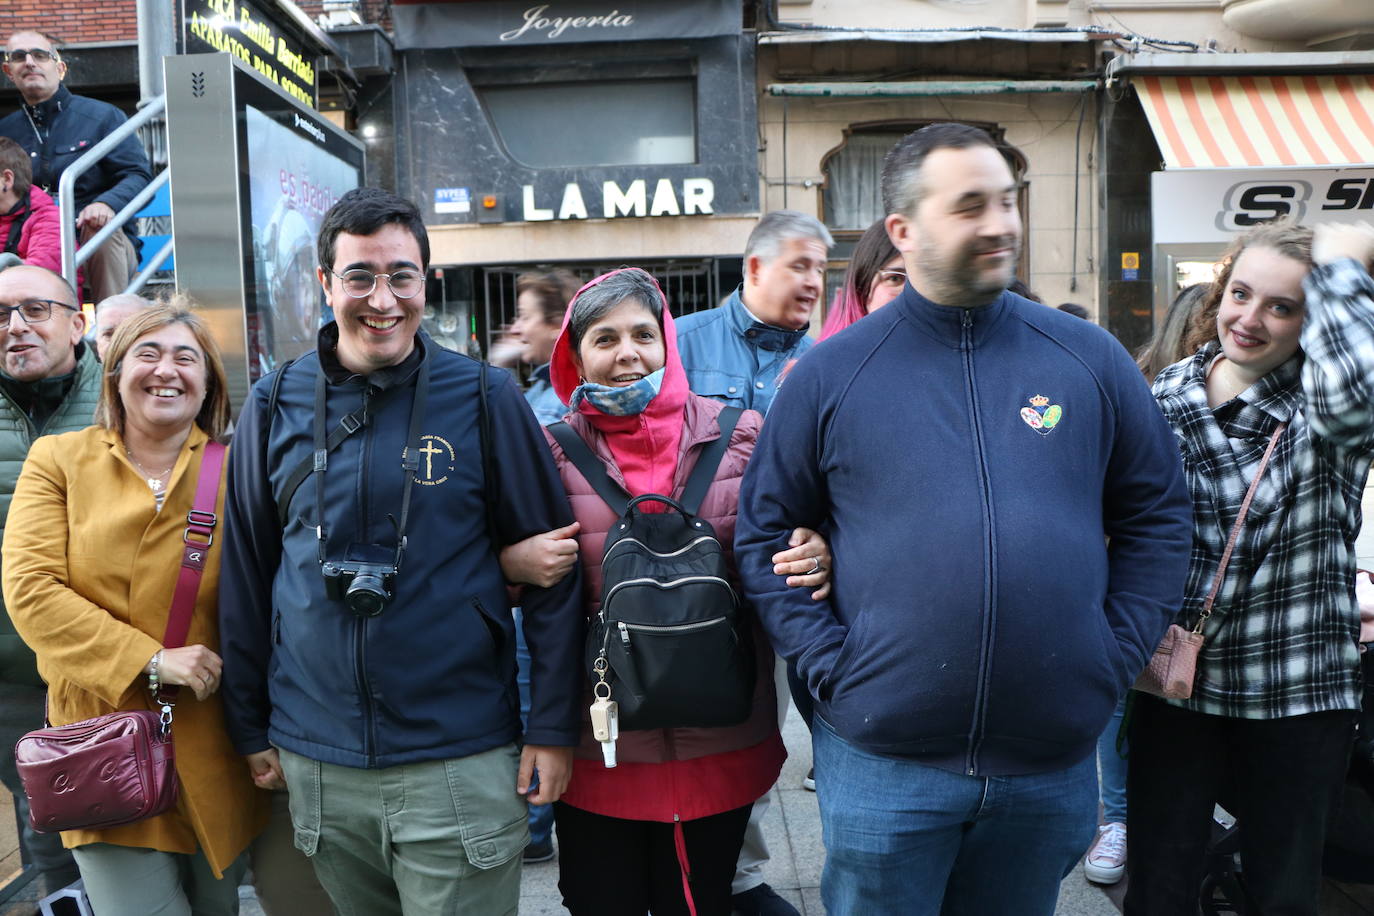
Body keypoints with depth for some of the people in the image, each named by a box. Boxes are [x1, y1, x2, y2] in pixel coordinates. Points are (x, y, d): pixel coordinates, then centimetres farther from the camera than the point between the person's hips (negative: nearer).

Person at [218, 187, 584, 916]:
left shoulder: (485, 399, -7)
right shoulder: (275, 406, 0)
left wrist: (554, 727, -6)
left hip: (463, 762, -2)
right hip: (317, 766, 3)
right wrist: (250, 728, 10)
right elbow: (245, 577, 7)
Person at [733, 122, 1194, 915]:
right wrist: (829, 662, -7)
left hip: (1057, 760, 2)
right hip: (881, 762, -2)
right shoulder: (831, 374, -4)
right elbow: (765, 531, 2)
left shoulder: (1091, 358, 1)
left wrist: (1118, 654, -1)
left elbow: (1158, 512, 8)